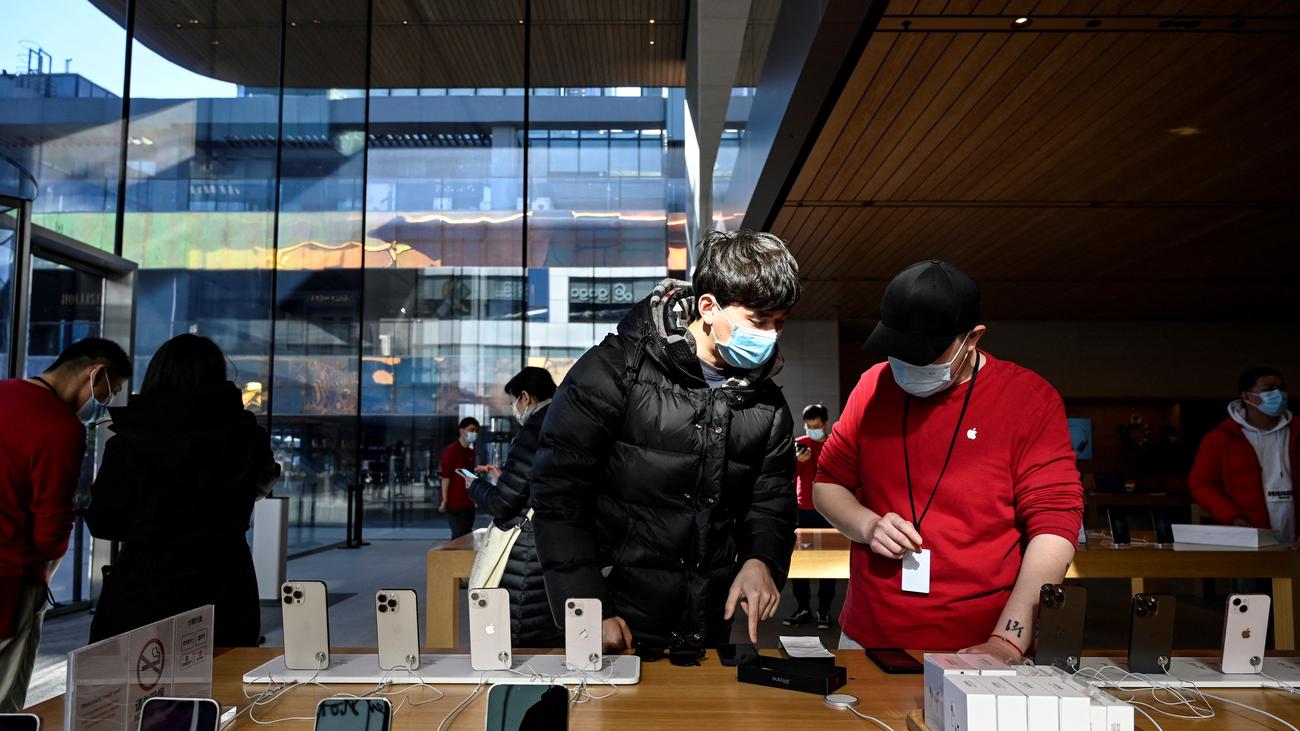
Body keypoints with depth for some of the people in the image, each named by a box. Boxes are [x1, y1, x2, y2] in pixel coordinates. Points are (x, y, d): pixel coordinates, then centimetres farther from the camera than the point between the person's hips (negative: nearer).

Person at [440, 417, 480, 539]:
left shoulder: (471, 453, 14)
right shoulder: (451, 450, -9)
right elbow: (445, 476, -13)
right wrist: (445, 500, -18)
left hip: (469, 503, 8)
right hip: (455, 503, -8)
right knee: (459, 536, -8)